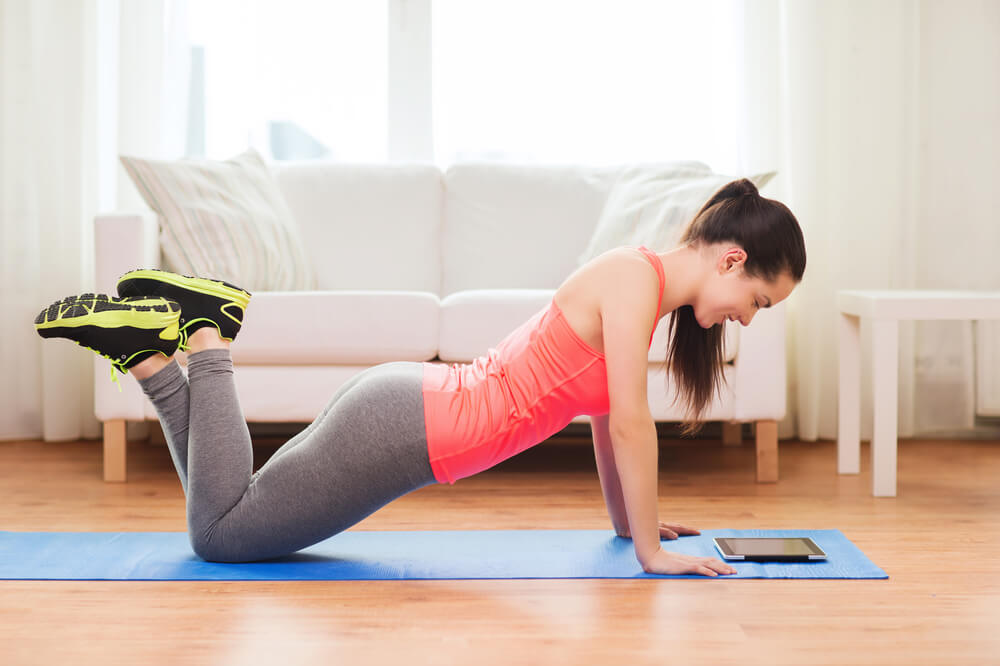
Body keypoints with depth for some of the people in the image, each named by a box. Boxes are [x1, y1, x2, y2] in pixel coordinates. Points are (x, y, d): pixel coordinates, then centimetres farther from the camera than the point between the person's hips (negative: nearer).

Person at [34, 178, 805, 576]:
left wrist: (630, 520, 23)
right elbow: (629, 421, -21)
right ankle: (202, 333, 6)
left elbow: (605, 416, 19)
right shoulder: (636, 273, -18)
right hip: (402, 428, -9)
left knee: (227, 522, 19)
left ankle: (146, 343, 16)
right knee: (221, 532, 0)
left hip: (411, 406, 9)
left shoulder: (642, 282, 10)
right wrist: (651, 548, -13)